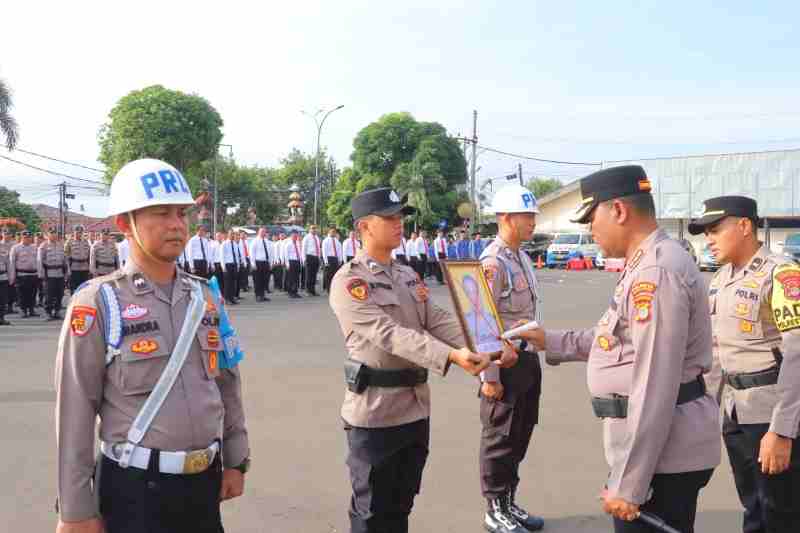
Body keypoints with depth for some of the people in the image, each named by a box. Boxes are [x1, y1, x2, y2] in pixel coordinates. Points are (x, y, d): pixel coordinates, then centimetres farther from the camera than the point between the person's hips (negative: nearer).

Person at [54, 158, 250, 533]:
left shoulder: (204, 296, 5)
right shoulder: (97, 303, -11)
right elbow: (75, 411, -10)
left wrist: (236, 460, 12)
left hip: (206, 480, 5)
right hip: (135, 487, -5)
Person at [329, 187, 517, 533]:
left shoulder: (408, 276, 12)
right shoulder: (348, 282, -14)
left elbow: (438, 322, 4)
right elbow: (389, 334, -25)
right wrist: (451, 357, -36)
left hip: (416, 407, 7)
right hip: (375, 412, -7)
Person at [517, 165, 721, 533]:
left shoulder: (656, 272, -22)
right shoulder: (646, 264, 12)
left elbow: (655, 389, -26)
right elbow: (619, 338, 22)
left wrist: (628, 485, -22)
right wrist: (551, 341, 20)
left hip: (661, 453, -10)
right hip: (658, 446, 10)